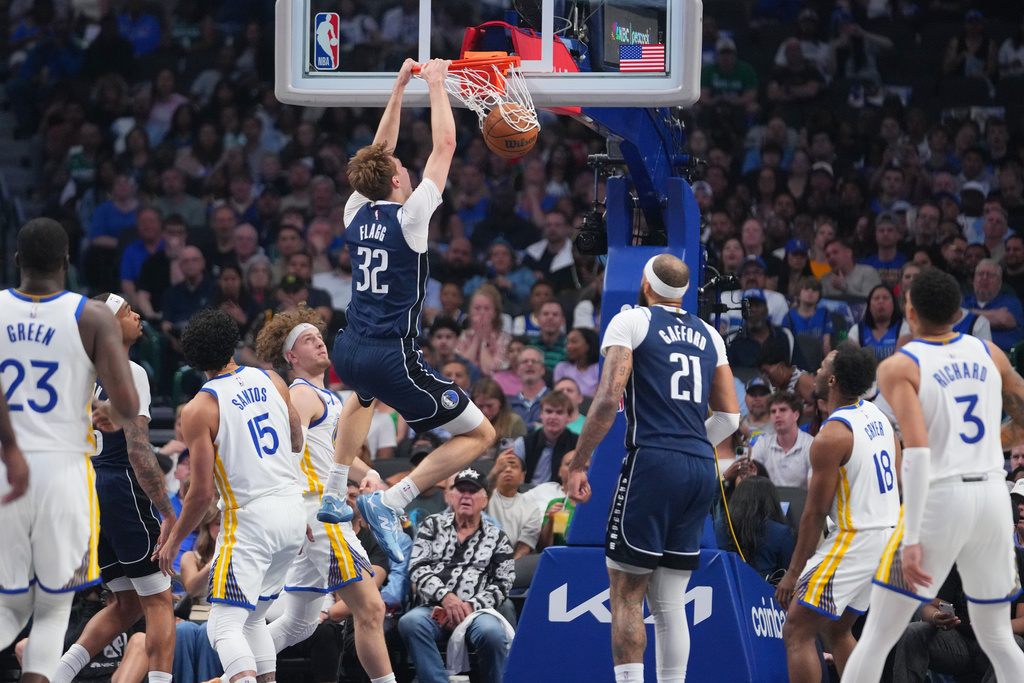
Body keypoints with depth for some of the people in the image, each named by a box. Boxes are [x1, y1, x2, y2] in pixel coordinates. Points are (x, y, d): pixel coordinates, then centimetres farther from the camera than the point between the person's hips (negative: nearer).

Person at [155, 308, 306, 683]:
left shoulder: (199, 409, -10)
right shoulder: (271, 381, 6)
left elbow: (201, 493, -11)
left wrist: (173, 542, 4)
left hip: (252, 518, -6)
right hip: (294, 510, 6)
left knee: (225, 626, -8)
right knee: (252, 618, 21)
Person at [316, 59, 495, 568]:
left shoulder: (357, 213, 5)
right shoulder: (407, 217, -11)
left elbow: (378, 153, 19)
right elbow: (445, 146, -7)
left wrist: (400, 87, 20)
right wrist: (435, 85, 2)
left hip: (348, 352, 7)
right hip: (392, 358, -7)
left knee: (363, 397, 44)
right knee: (479, 434, 1)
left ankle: (332, 496, 40)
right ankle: (389, 502, -13)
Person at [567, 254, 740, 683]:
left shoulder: (631, 322, 1)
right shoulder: (708, 335, 18)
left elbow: (608, 399, -10)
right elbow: (729, 417, 18)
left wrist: (578, 465, -5)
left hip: (653, 462, -6)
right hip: (702, 470, 6)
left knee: (626, 595, -4)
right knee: (669, 602, 10)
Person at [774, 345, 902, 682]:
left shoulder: (831, 436, -17)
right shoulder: (877, 415, 9)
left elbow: (816, 512, -15)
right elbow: (897, 484, 16)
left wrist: (793, 572, -10)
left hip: (856, 539, -9)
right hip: (890, 534, 9)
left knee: (797, 632, -5)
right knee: (836, 629, 22)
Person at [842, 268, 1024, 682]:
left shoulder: (898, 367, -7)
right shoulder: (988, 353, 8)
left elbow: (918, 450, -17)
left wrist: (912, 539, -19)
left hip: (938, 500, -5)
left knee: (876, 636, 2)